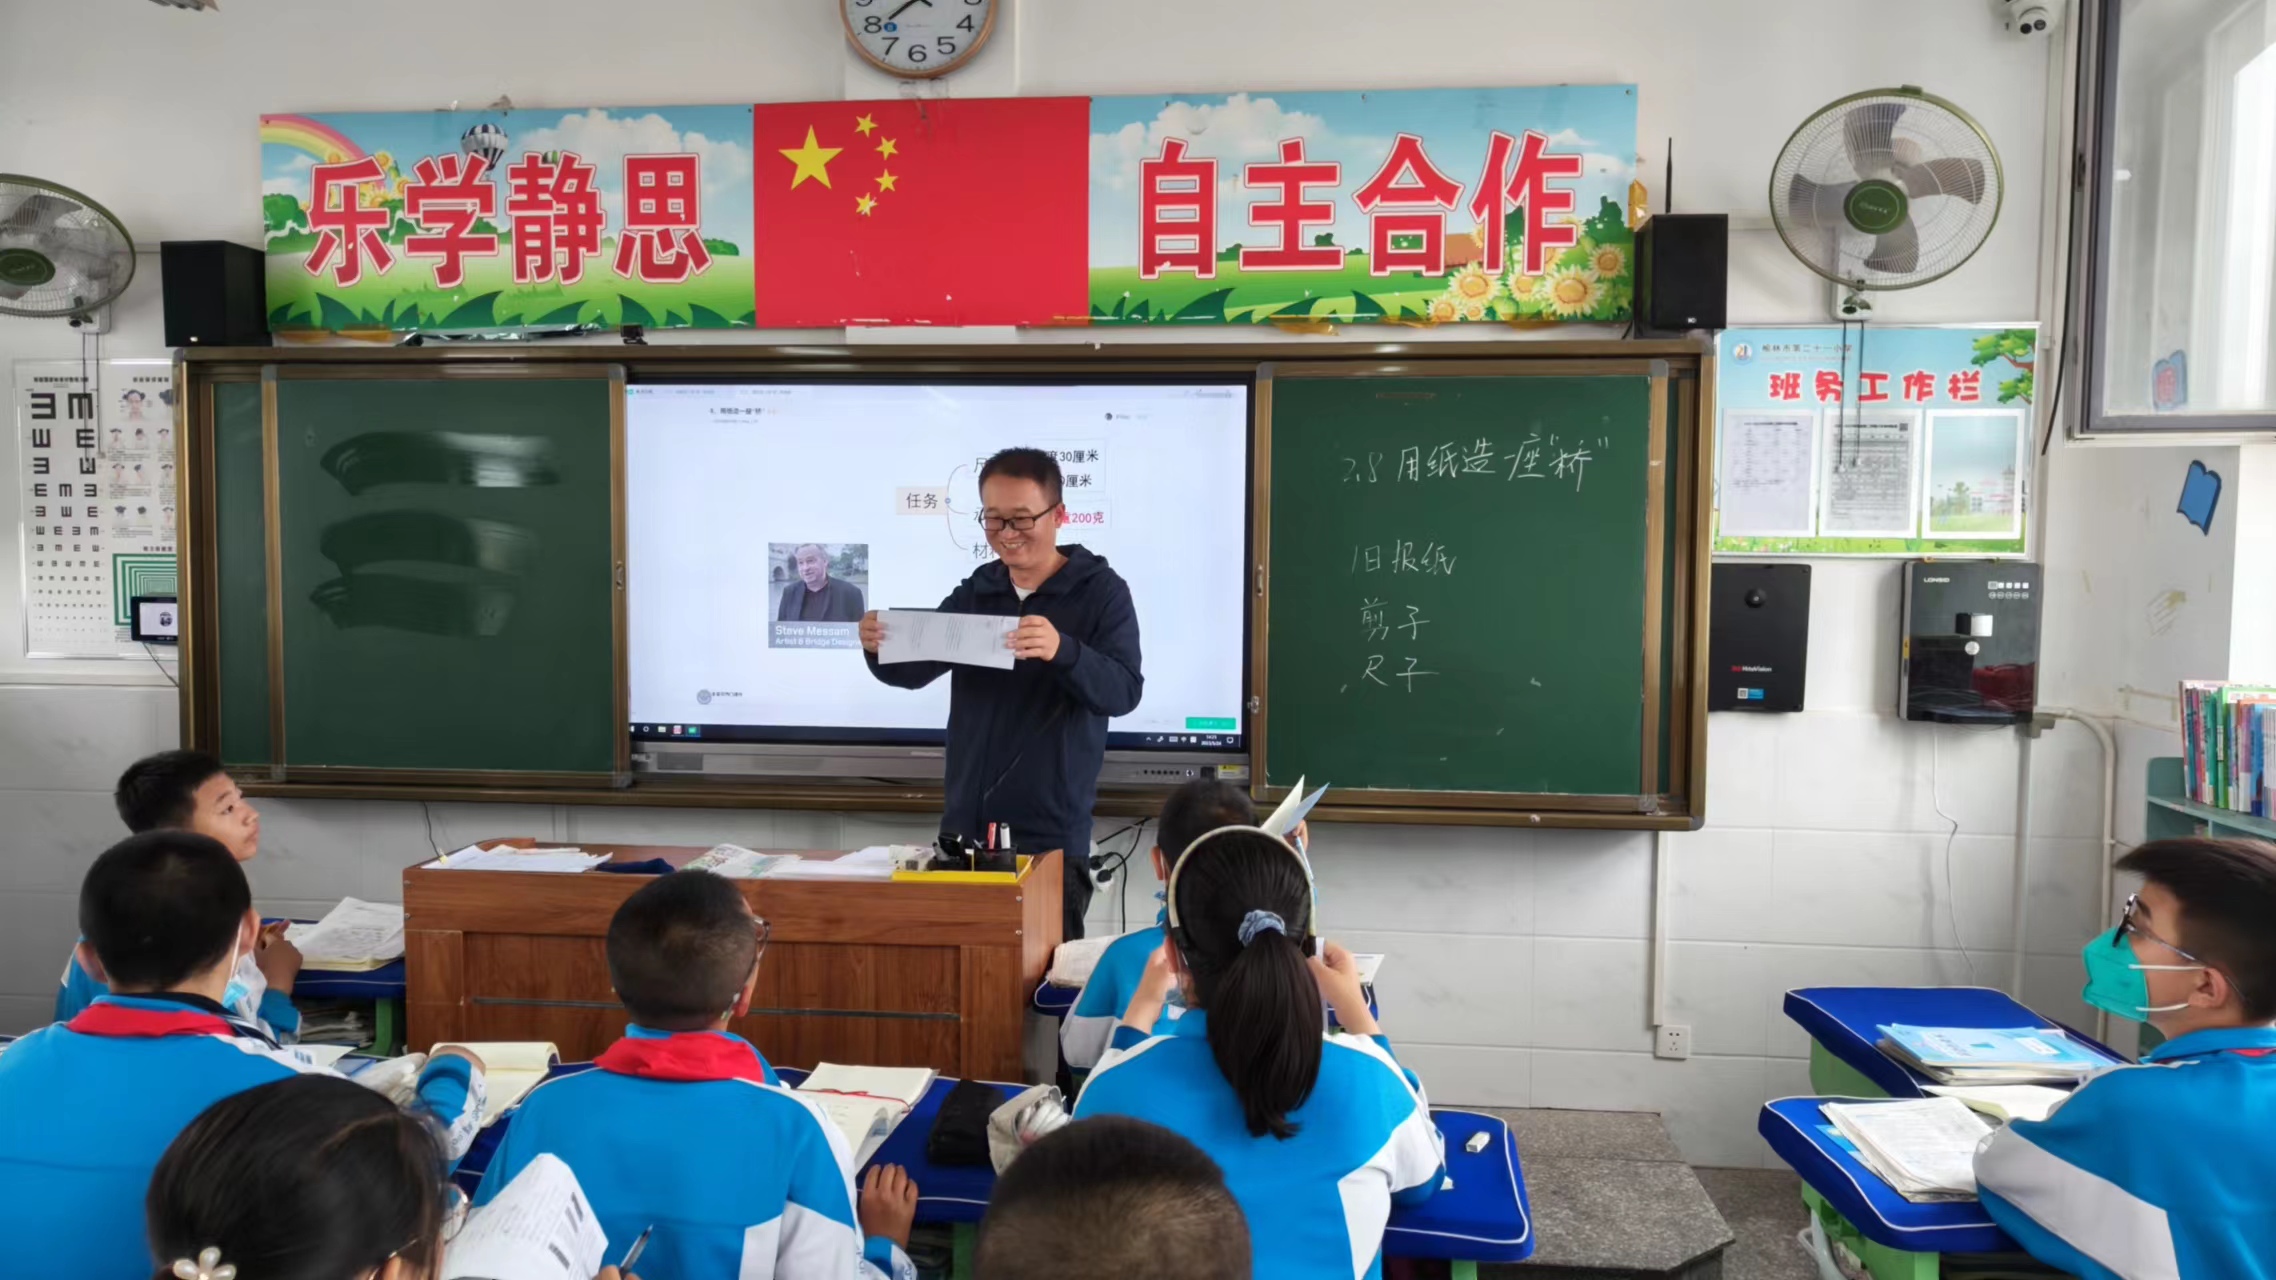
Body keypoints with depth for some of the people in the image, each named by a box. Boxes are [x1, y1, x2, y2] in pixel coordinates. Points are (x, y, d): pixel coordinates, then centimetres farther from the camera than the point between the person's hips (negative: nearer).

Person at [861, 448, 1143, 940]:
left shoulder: (1101, 592, -6)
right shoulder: (974, 592, 7)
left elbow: (1124, 691, -18)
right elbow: (913, 671, 4)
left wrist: (1063, 651, -37)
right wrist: (882, 649, -20)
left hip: (1052, 836, -4)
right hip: (964, 826, 4)